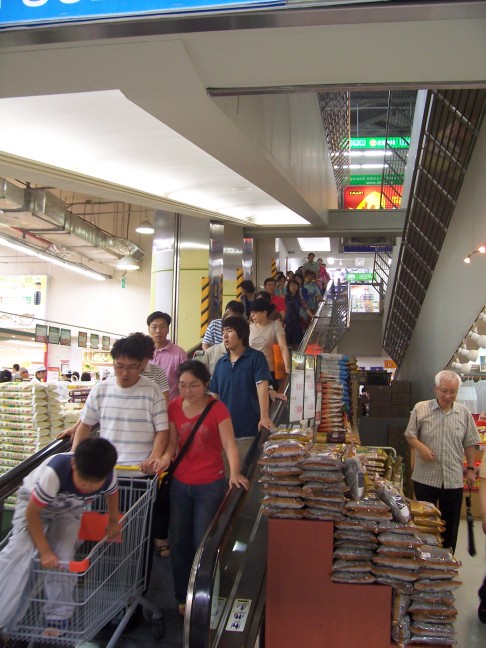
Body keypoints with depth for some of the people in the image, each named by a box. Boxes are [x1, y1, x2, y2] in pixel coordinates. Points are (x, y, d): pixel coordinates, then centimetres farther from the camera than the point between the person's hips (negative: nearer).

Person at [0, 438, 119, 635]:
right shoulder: (54, 473, -43)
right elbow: (31, 513, -28)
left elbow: (112, 493, -2)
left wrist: (113, 521, 10)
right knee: (19, 549, -24)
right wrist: (44, 551, -27)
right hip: (33, 500, -2)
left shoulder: (109, 478, -30)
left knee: (62, 556, -14)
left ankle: (58, 617, 3)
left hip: (68, 508, 3)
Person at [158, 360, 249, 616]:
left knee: (204, 543, 3)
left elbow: (229, 444, -20)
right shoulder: (174, 407, -1)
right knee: (178, 542, 13)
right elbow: (172, 440, 3)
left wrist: (234, 473, -36)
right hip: (180, 483, 5)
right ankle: (183, 597, 32)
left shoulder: (217, 409, -13)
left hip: (210, 485, -4)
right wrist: (166, 456, -19)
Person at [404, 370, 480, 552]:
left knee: (450, 524, 11)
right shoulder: (421, 409, -3)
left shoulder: (464, 413, 3)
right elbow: (410, 435, 1)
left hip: (454, 479, 2)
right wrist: (420, 446, -17)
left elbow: (469, 444, 9)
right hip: (425, 477, -2)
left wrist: (470, 468, 6)